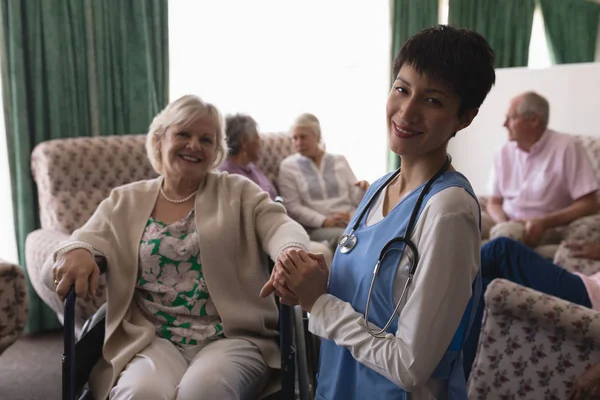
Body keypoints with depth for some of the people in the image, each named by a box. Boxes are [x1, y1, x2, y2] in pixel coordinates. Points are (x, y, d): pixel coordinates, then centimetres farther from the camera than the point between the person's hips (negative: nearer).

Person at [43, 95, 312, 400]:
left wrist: (291, 254, -32)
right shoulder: (124, 202, 14)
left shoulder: (238, 192, 10)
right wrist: (74, 253, -20)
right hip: (150, 341, 1)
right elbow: (69, 256, 6)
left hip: (233, 338, 0)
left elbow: (281, 226, -7)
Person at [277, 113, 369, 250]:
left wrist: (362, 190, -11)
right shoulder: (288, 166, 9)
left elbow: (355, 198, 14)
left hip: (353, 221, 4)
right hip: (317, 227, -3)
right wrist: (324, 221, -15)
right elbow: (293, 207, -1)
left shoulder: (339, 160, 18)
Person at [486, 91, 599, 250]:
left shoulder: (567, 148, -5)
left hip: (546, 230, -4)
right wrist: (503, 223, -12)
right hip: (508, 225, 5)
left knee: (505, 234, -34)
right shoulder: (504, 153, 9)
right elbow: (494, 202, 11)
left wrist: (544, 223, -21)